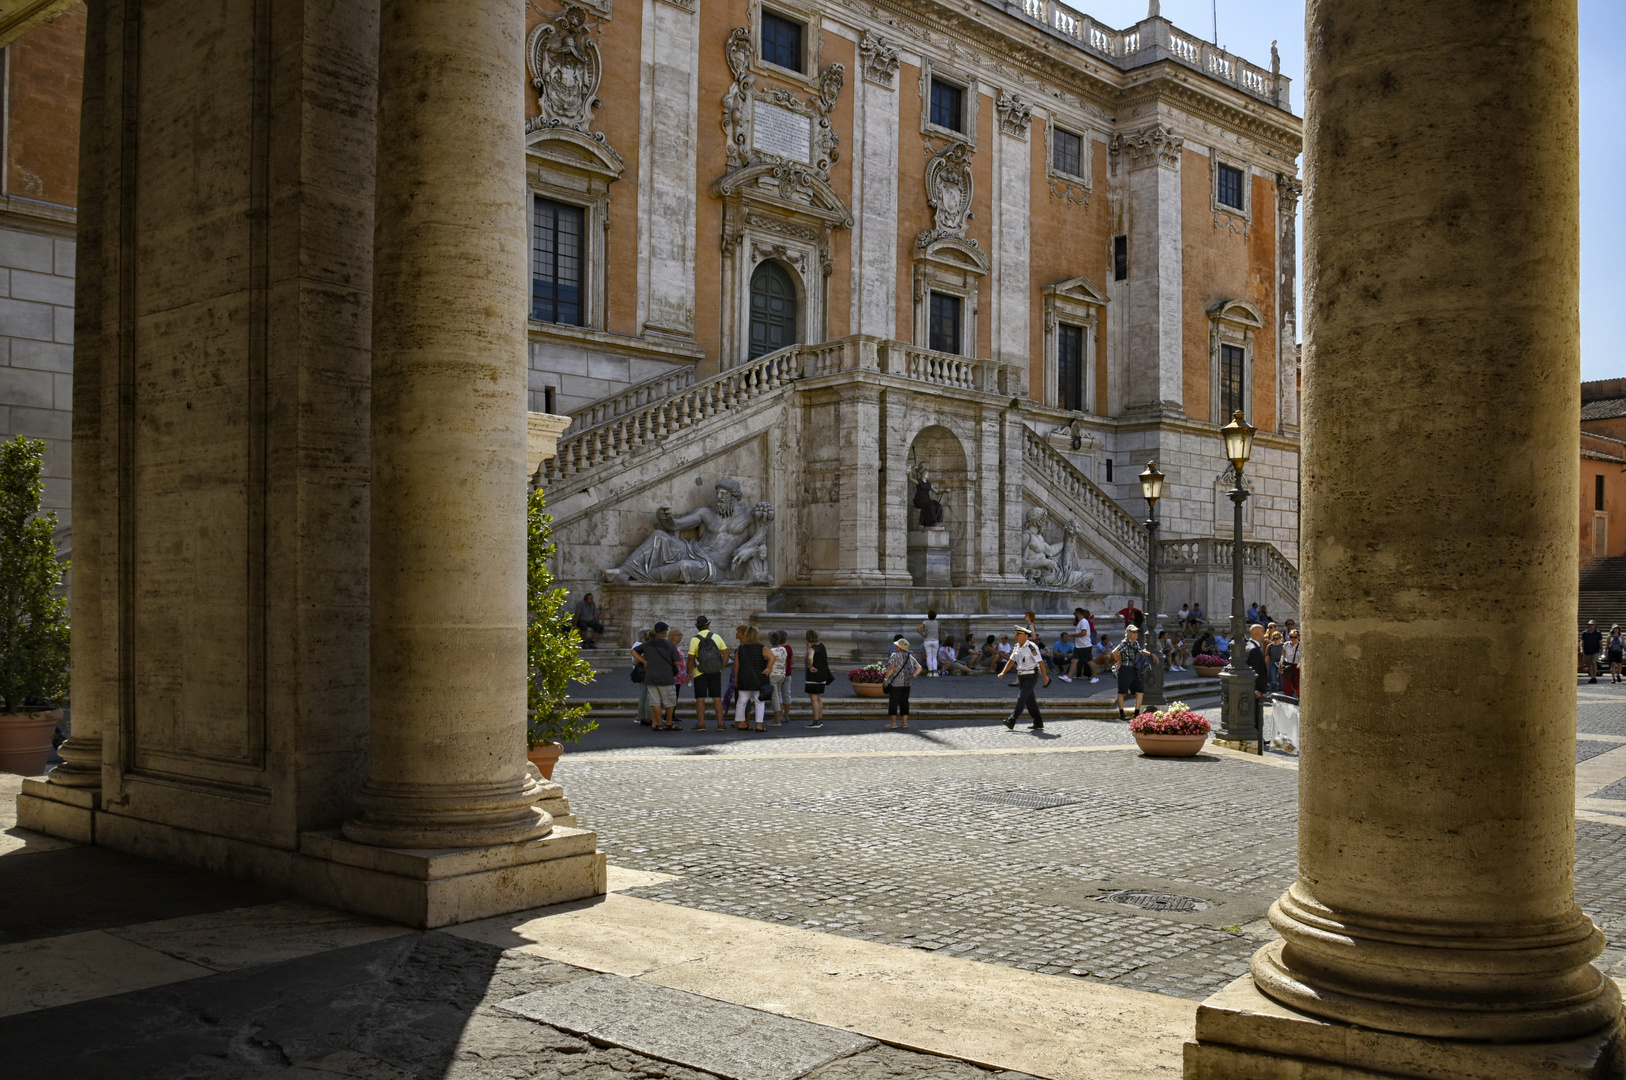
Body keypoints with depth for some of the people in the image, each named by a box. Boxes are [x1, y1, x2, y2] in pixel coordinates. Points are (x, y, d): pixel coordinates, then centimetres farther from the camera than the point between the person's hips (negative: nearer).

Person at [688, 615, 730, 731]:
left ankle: (701, 724, -1)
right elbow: (726, 653, 3)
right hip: (715, 673, 2)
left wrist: (689, 674, 1)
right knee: (717, 698, 5)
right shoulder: (716, 637, 3)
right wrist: (722, 668, 11)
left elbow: (691, 659, -7)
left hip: (700, 673, -2)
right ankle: (720, 724, 3)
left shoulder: (694, 640, -5)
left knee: (700, 699, 2)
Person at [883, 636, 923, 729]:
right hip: (907, 684, 6)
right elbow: (919, 667, 10)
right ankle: (904, 722, 11)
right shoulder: (910, 656, 11)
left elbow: (891, 668, -19)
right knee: (904, 702, 11)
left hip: (896, 683, -6)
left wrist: (886, 679, -13)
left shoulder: (895, 655, -10)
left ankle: (893, 722, 1)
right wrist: (914, 675, -2)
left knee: (893, 702, 1)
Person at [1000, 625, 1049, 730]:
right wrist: (1003, 673, 8)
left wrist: (1045, 677, -16)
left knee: (1021, 698, -13)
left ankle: (1011, 721, -17)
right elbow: (1011, 661, 17)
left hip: (1031, 676, -8)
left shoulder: (1031, 647, -15)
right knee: (1029, 700, 10)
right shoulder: (1017, 647, 10)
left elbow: (1040, 662, -15)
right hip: (1021, 676, 8)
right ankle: (1038, 723, 16)